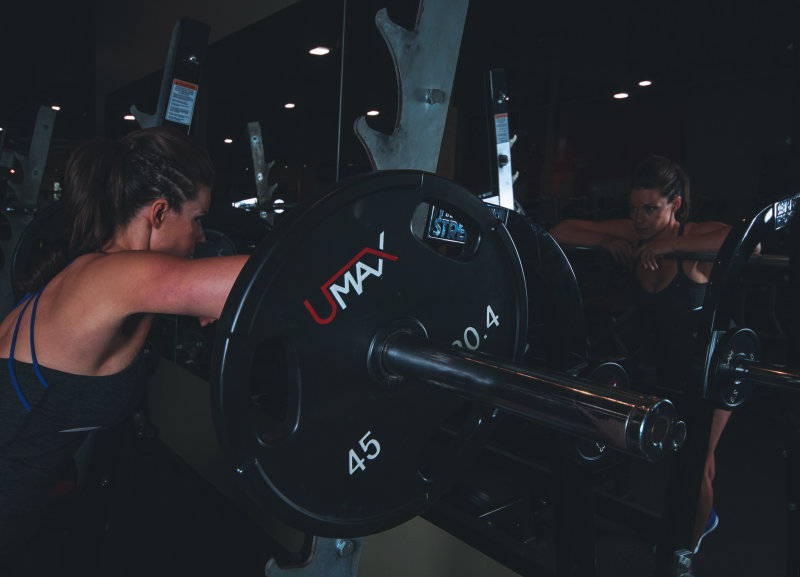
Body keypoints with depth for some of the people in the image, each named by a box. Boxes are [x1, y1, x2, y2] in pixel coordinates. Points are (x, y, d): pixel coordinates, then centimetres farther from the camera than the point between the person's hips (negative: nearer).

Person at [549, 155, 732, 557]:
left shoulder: (694, 237, -26)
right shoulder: (634, 233, -13)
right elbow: (559, 232, -12)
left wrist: (672, 244, -43)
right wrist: (608, 241, -27)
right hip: (669, 362, 5)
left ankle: (688, 551, 28)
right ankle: (705, 515, 55)